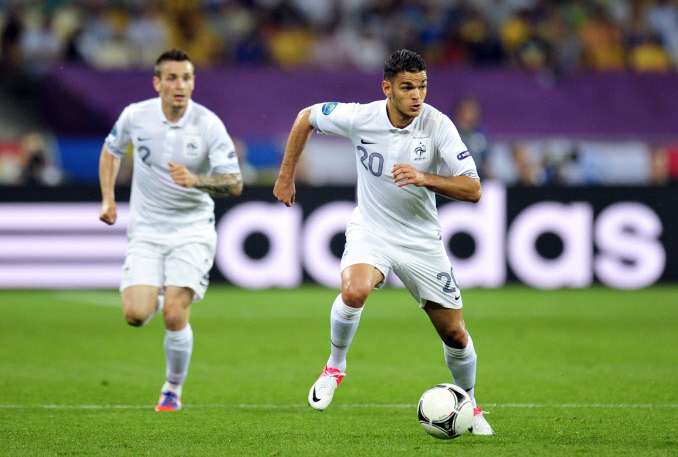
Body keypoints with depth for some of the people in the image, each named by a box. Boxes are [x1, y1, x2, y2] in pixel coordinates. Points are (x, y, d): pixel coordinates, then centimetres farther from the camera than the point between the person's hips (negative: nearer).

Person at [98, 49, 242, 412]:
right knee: (136, 315, -14)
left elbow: (234, 184, -15)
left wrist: (195, 180, -32)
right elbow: (111, 150, 16)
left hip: (192, 229, -2)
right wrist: (108, 199, 6)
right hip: (146, 231, 2)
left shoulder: (208, 124, -13)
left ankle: (173, 391, 9)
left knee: (174, 315, -15)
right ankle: (155, 296, 26)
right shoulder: (135, 116, -6)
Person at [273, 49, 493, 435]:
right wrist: (286, 177, 7)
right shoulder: (360, 117, -16)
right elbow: (306, 118, 4)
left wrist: (424, 178, -34)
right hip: (370, 231, -1)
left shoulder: (438, 125, -18)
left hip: (422, 240, 1)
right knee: (354, 291, -34)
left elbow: (472, 190, -19)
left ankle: (468, 405, 34)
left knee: (455, 335, 5)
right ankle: (335, 366, -6)